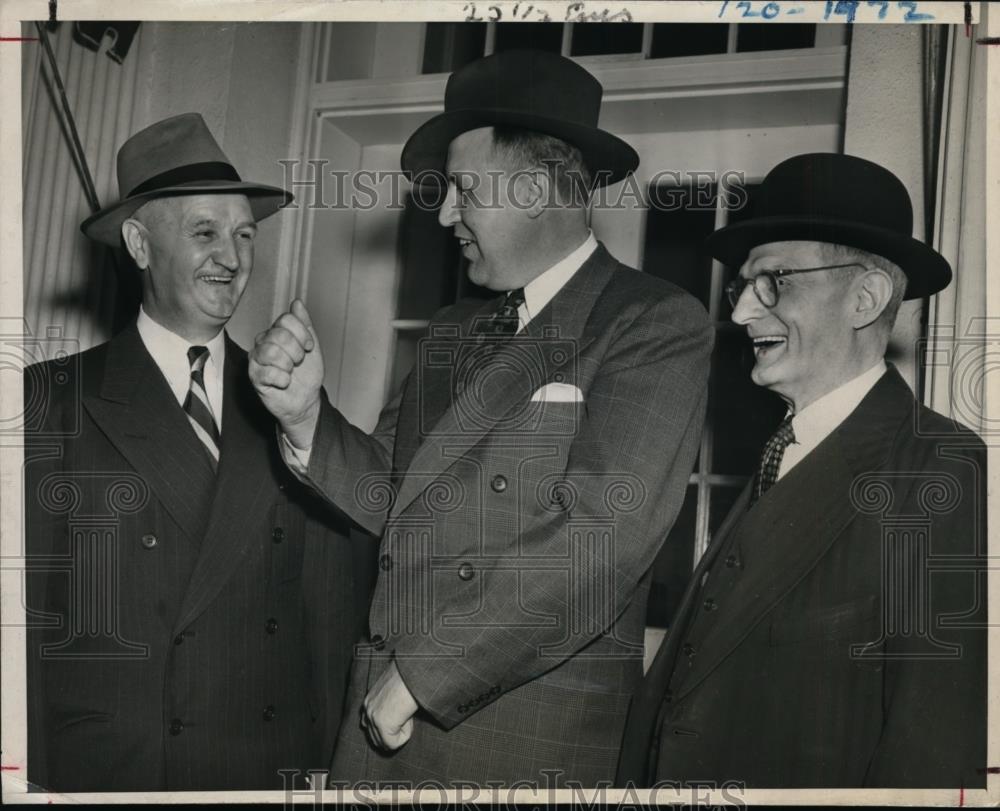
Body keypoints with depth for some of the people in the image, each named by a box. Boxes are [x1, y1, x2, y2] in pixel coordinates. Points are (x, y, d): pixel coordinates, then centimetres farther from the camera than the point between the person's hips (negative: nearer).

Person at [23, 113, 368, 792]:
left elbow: (337, 607, 4)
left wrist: (333, 757, 0)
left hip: (282, 771, 3)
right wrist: (35, 779, -10)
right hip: (102, 772, -2)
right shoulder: (51, 403, -6)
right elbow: (24, 617, -7)